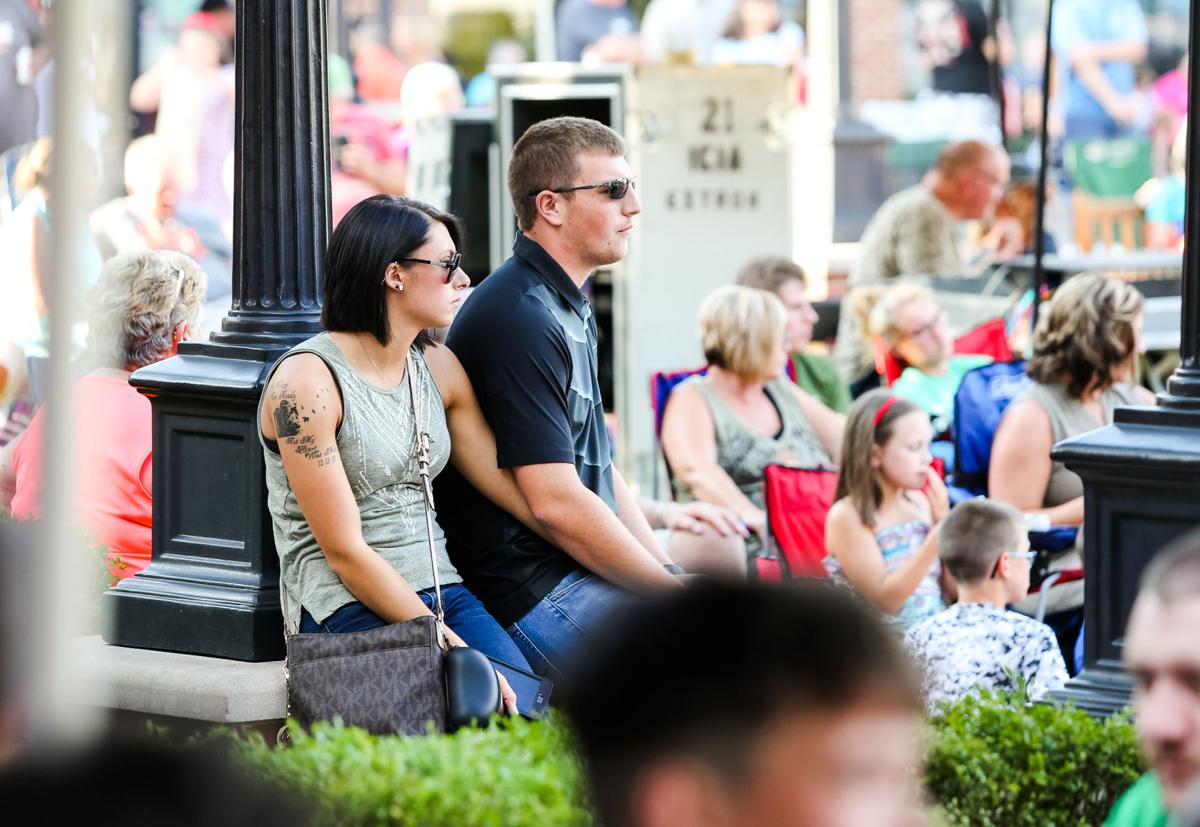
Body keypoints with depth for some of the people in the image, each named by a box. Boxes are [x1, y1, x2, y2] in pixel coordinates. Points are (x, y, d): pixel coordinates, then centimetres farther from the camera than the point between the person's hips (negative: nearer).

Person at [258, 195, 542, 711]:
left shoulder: (439, 369, 12)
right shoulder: (306, 381, -10)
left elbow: (519, 491, 13)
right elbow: (345, 552, -13)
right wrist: (450, 646, -18)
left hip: (440, 591, 7)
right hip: (346, 608, -7)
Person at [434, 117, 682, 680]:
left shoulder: (571, 311, 18)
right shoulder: (523, 321, -17)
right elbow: (556, 501, -22)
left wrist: (668, 569, 8)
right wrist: (674, 591, -15)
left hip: (582, 574, 11)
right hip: (536, 602, -11)